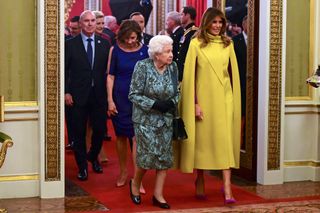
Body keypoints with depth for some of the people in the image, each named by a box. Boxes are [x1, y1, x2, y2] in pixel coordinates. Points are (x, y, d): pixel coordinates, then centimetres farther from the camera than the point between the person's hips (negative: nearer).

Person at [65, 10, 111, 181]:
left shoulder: (104, 44, 4)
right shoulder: (71, 44, -1)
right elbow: (65, 70, 0)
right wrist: (66, 92, -6)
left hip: (99, 95, 2)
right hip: (78, 96, -2)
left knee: (100, 130, 6)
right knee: (79, 133, 6)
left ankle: (93, 157, 34)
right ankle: (82, 166, 22)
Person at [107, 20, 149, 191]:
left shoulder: (144, 50, 0)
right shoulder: (115, 50, -1)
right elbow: (110, 76, 2)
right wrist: (110, 100, -4)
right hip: (120, 98, 1)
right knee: (121, 136, 11)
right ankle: (123, 172, 27)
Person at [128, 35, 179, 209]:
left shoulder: (173, 67, -1)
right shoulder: (142, 67, -14)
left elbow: (177, 92, 10)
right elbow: (134, 94, -13)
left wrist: (172, 102, -12)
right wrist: (155, 104, -21)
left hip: (165, 119, 5)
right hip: (146, 119, -4)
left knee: (165, 156, 2)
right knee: (149, 155, -6)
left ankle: (158, 195, 13)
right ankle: (135, 183, 23)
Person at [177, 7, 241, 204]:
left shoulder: (227, 44, 6)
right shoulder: (196, 44, -2)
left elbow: (233, 72, 11)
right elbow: (190, 75, -4)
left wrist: (234, 99, 9)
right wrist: (195, 103, -8)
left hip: (224, 99, 2)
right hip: (204, 98, -2)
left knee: (225, 140, -4)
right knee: (202, 139, 7)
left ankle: (227, 187, -5)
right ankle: (200, 181, 23)